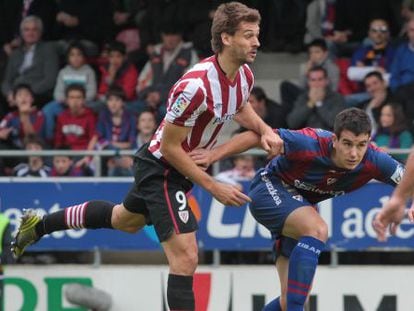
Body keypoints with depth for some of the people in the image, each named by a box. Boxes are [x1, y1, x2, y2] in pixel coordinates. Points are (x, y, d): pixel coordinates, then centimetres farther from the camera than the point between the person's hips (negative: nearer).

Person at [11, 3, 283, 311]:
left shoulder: (244, 76, -7)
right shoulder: (196, 86, -34)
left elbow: (241, 109, 19)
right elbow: (169, 147, -25)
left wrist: (264, 129, -2)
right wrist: (213, 187, -23)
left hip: (182, 168, 10)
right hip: (161, 168, -10)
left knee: (125, 219, 31)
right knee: (185, 258, -16)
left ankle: (38, 225, 47)